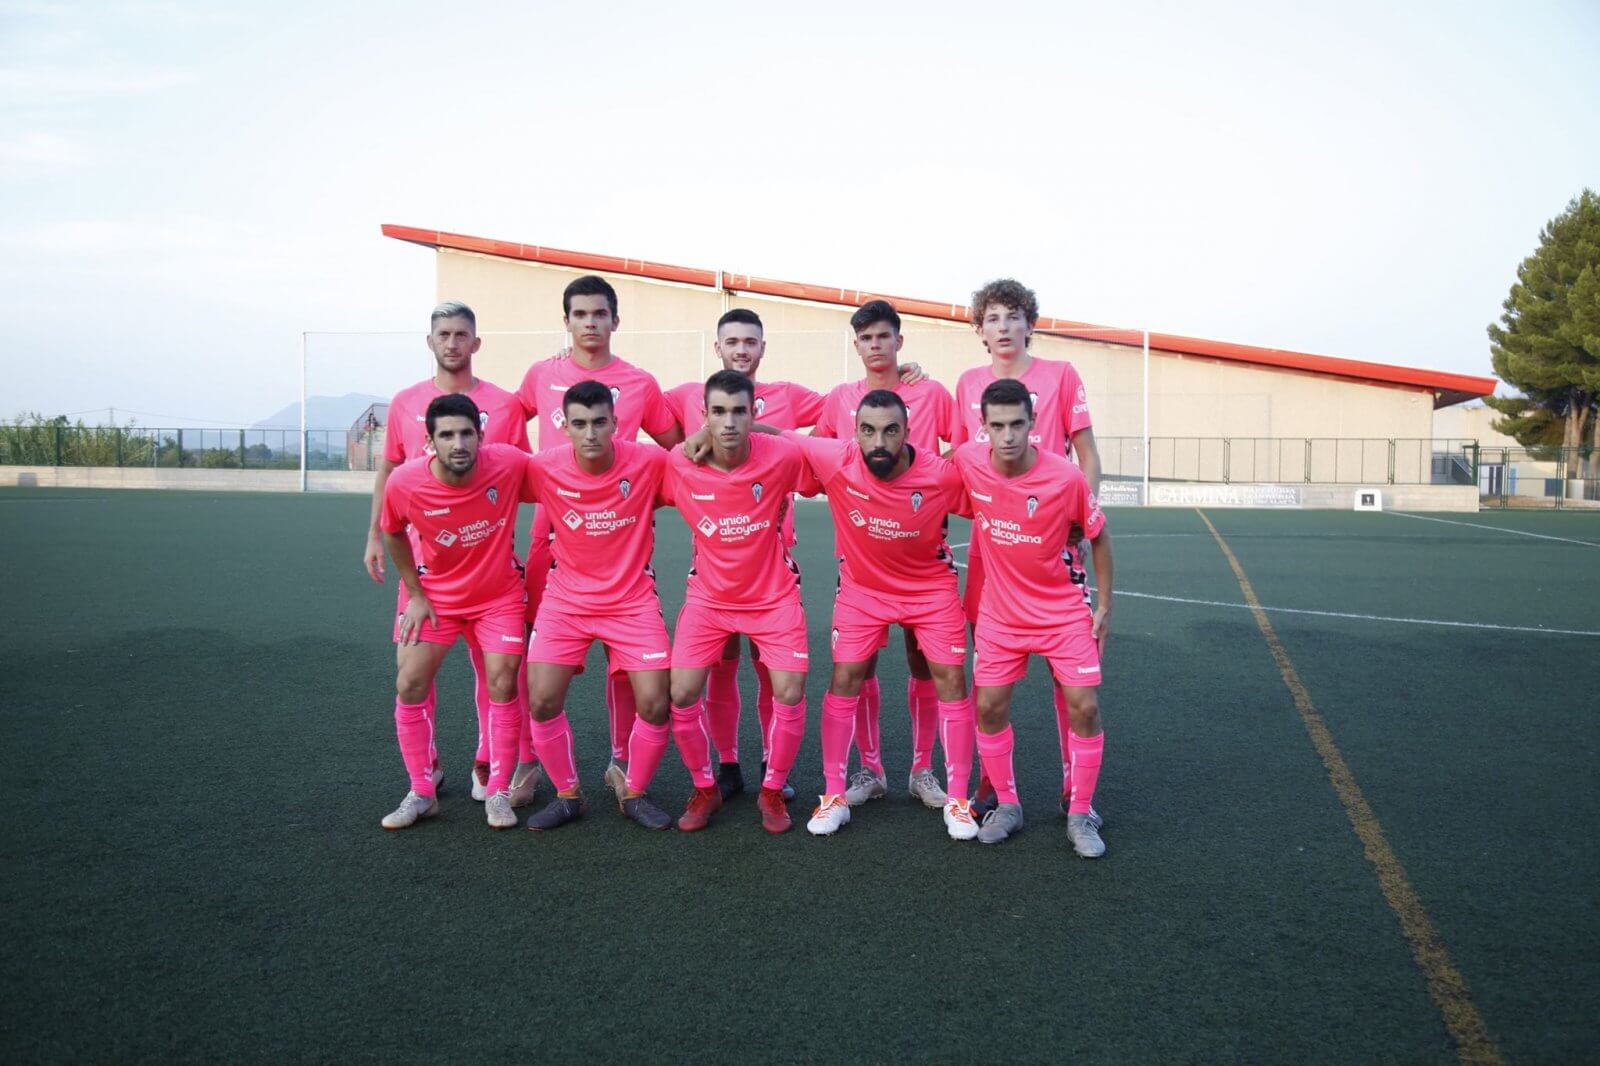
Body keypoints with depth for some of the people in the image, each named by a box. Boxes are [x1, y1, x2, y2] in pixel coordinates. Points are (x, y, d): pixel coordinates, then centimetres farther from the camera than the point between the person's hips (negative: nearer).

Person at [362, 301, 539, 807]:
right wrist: (374, 535, 10)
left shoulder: (503, 404, -1)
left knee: (490, 661, 4)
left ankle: (489, 765, 18)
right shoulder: (405, 403, 6)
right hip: (422, 555, 2)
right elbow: (388, 471, 14)